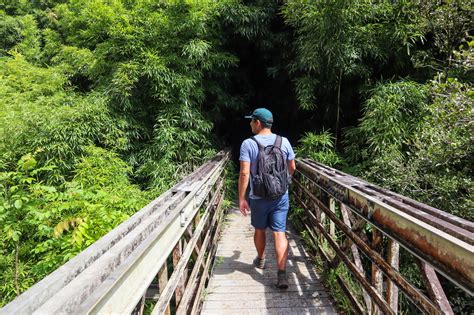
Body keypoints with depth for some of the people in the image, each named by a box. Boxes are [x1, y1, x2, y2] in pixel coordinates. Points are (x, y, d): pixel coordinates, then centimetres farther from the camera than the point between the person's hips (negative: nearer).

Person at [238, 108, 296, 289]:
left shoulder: (248, 144, -13)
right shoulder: (284, 142, -2)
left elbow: (244, 174, -18)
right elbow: (292, 168, 8)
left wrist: (241, 198, -11)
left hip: (258, 198, -1)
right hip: (281, 196, 2)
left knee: (259, 230, 20)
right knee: (279, 233, 2)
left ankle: (260, 260, 42)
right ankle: (282, 274, -4)